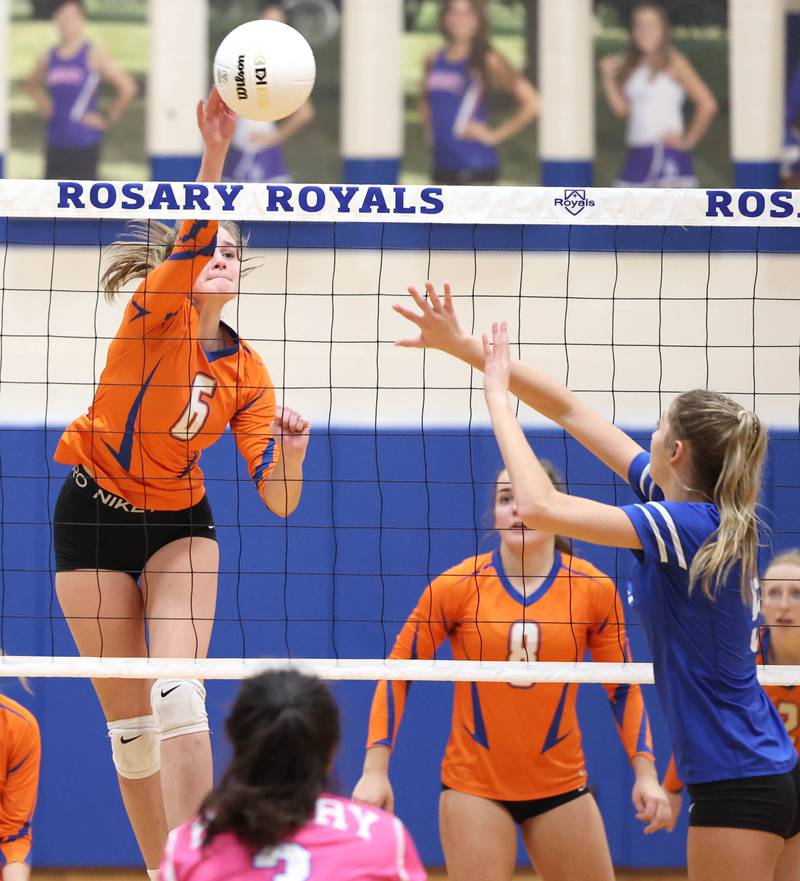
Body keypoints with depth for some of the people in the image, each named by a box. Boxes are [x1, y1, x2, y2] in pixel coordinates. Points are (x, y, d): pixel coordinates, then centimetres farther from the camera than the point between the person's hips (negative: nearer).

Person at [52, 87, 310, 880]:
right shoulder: (156, 311, -12)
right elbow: (190, 236, -35)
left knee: (177, 692, -20)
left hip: (179, 524, 2)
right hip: (94, 516, -2)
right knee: (128, 722, 0)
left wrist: (290, 448, -27)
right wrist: (215, 153, -51)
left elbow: (278, 500, -6)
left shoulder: (246, 373, -2)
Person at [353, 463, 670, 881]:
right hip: (473, 784, -2)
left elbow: (623, 688, 5)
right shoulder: (458, 586, -7)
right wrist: (375, 771, -9)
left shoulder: (594, 589, -3)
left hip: (561, 785, 2)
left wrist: (645, 772, -6)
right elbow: (398, 673, -2)